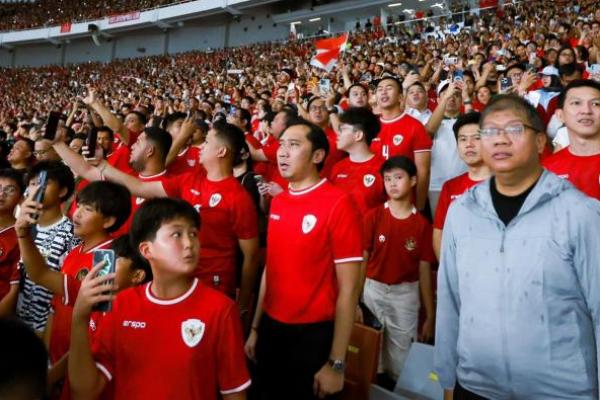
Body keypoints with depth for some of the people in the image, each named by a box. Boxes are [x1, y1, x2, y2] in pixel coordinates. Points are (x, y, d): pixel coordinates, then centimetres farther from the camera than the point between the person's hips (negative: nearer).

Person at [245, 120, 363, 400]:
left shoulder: (338, 203, -16)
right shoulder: (277, 203, 4)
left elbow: (348, 288, -16)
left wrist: (336, 362, -14)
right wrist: (255, 327, 14)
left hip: (312, 334, -6)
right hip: (271, 328, 6)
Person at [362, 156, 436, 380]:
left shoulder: (422, 224, -4)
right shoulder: (373, 216, -5)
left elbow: (425, 271, -1)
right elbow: (362, 259, -3)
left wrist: (430, 316, 1)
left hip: (406, 295, 0)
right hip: (373, 290, 1)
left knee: (401, 353, 7)